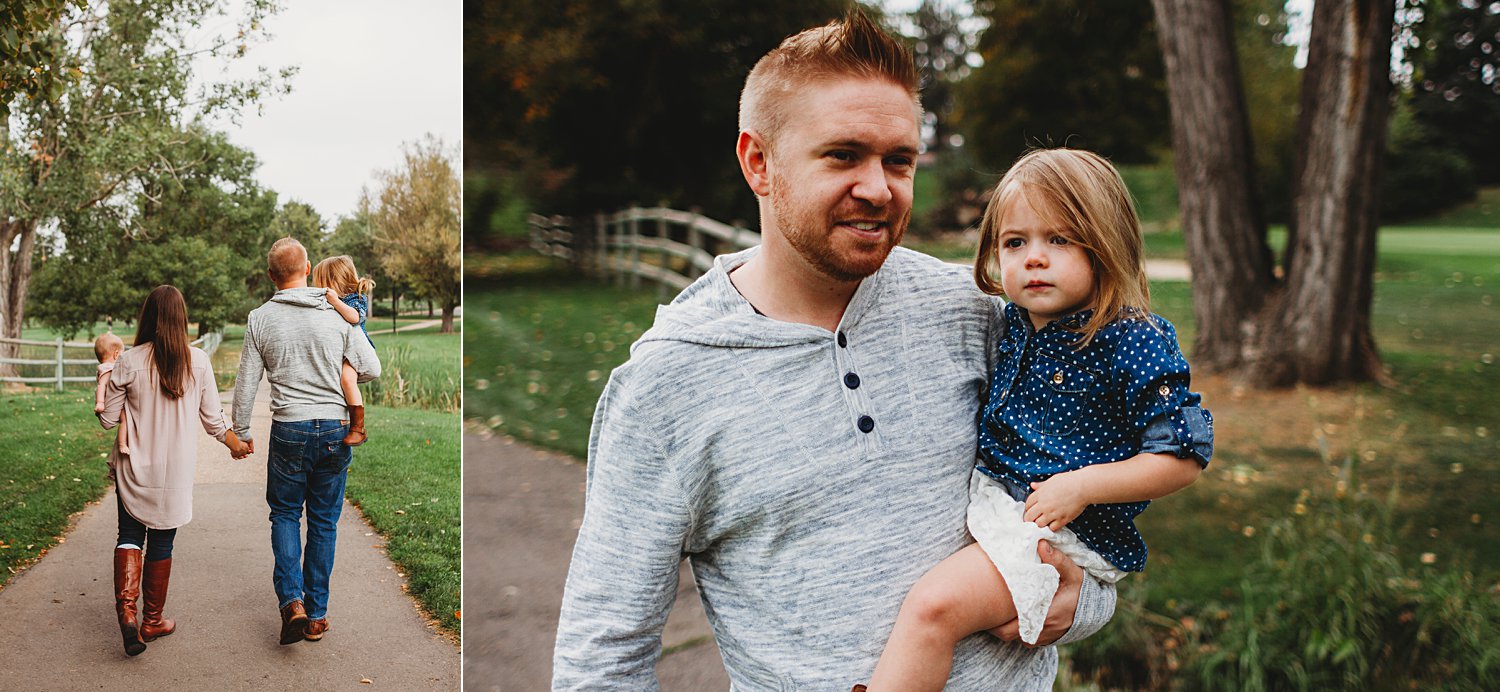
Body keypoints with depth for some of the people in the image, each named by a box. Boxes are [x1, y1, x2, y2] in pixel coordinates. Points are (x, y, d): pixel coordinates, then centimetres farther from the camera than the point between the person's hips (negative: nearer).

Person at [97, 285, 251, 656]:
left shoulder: (129, 362, -10)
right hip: (175, 471, 1)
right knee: (161, 543, 11)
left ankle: (126, 607, -11)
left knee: (130, 536, 11)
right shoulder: (198, 361, -8)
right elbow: (213, 419, 0)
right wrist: (233, 442, 19)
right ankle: (152, 621, 22)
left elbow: (108, 418, -2)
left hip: (134, 469, -1)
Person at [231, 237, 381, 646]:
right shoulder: (338, 314, -3)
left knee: (285, 513, 15)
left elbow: (246, 384, 2)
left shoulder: (260, 319, -2)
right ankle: (317, 615, 14)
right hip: (335, 428, 1)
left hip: (289, 431, -1)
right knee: (324, 522, 10)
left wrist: (241, 432, 15)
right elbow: (372, 370, -1)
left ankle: (291, 600, -3)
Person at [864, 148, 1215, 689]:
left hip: (1061, 530, -9)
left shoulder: (1134, 341, -16)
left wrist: (1081, 486, -21)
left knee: (933, 605, -26)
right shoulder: (1012, 324, 6)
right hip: (984, 494, 9)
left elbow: (1184, 456, -15)